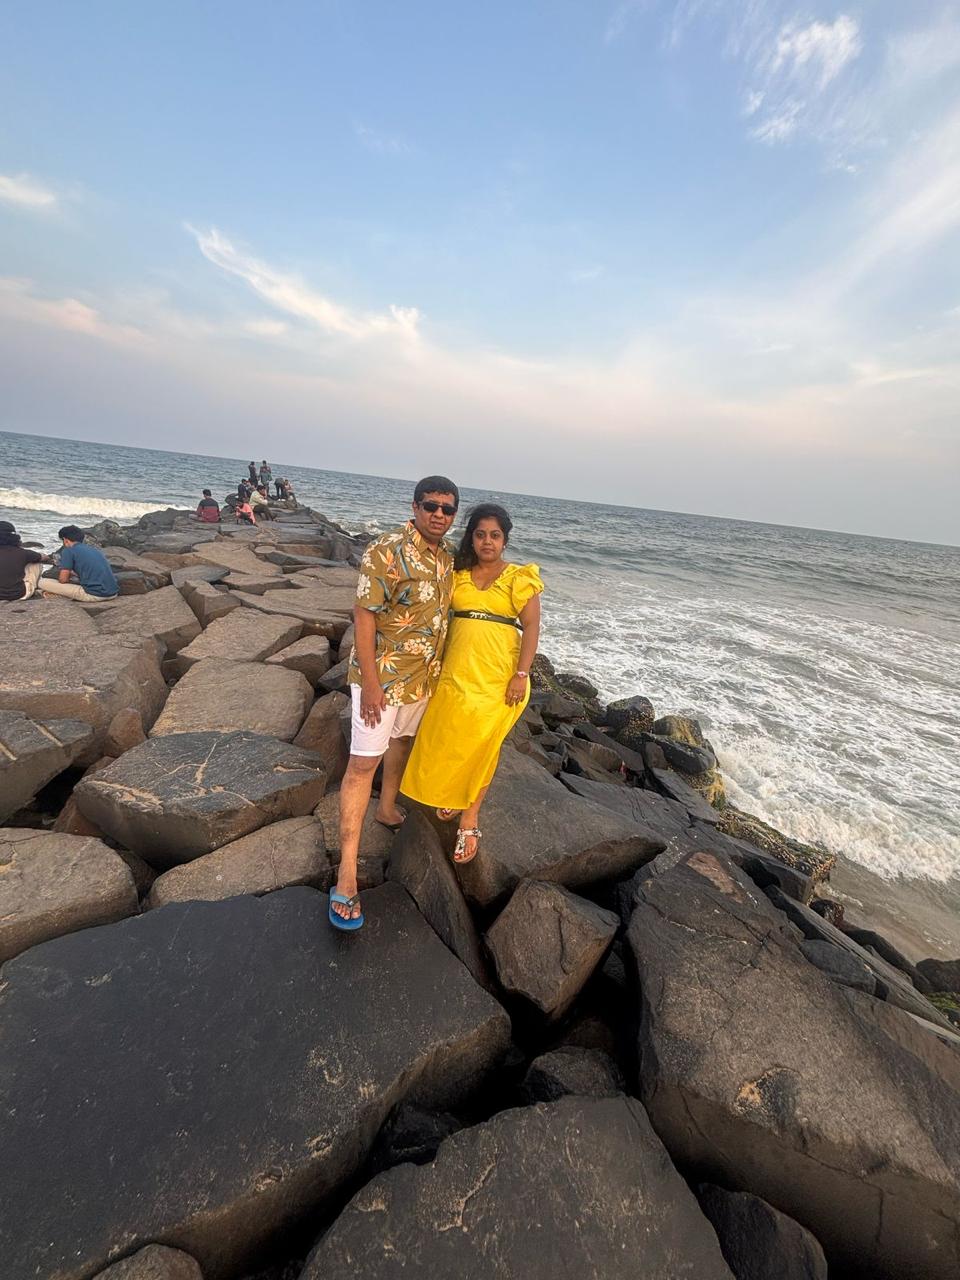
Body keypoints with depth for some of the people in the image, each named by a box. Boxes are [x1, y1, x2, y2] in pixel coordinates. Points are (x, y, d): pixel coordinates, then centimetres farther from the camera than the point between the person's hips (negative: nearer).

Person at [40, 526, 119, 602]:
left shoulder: (68, 551, 2)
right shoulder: (96, 549, 22)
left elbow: (63, 579, 0)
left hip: (95, 595, -7)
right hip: (113, 593, 7)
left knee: (43, 582, 2)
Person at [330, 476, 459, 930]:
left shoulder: (447, 557, 3)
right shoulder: (386, 552, -20)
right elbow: (364, 616, -20)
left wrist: (439, 669, 17)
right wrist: (369, 683, -22)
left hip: (423, 676, 8)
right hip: (382, 676, -7)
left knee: (403, 740, 25)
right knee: (363, 762, -3)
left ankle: (386, 807, 50)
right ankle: (347, 869, 5)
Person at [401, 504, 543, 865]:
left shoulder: (519, 577, -1)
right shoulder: (458, 574, 7)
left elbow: (531, 627, -5)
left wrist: (521, 675, -13)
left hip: (498, 677, -3)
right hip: (457, 671, 3)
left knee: (481, 745, 5)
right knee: (445, 740, 10)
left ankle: (469, 817, 23)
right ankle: (453, 795, 39)